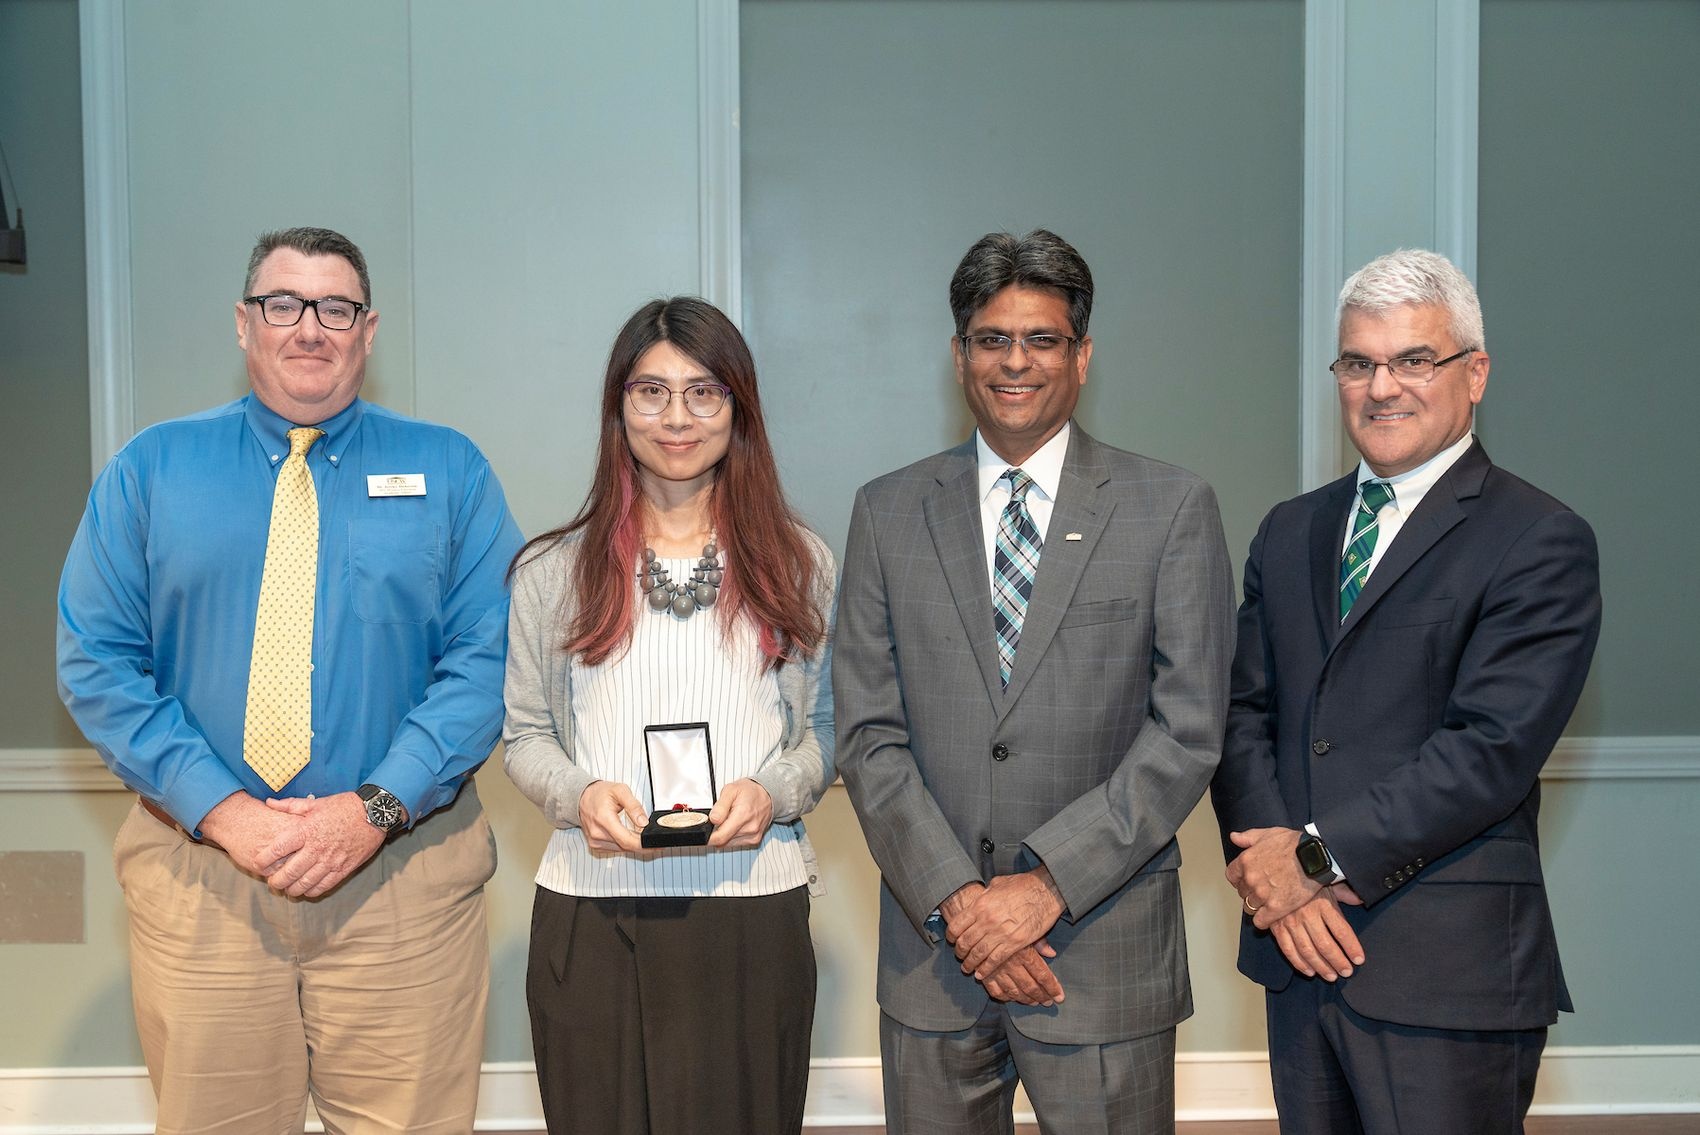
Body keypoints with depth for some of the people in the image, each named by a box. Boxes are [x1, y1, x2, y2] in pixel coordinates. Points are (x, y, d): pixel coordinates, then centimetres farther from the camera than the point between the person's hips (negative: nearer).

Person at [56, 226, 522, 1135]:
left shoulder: (448, 472, 5)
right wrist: (221, 810, -11)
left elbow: (487, 658, -4)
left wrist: (376, 808, -15)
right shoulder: (149, 469, 7)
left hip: (403, 872, -1)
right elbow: (94, 662, 1)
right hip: (198, 872, 1)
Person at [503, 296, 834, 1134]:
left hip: (753, 911, 0)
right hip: (589, 915, 0)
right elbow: (525, 734, 9)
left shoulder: (797, 564, 7)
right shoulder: (552, 570, 7)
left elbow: (828, 725, 9)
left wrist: (774, 791, -10)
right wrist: (578, 795, -10)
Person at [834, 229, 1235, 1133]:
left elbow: (1188, 731, -6)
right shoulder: (888, 513, 6)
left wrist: (1048, 882, -13)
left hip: (1104, 949, -2)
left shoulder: (1172, 508, 0)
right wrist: (956, 899, -9)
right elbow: (867, 735, 1)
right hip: (932, 948, 2)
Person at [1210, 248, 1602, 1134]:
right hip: (1300, 950, 5)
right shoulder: (1291, 531, 13)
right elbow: (1244, 712, 7)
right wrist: (1273, 866, -8)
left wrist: (1319, 857, -15)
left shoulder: (1541, 543, -7)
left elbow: (1491, 747, -16)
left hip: (1450, 973, -5)